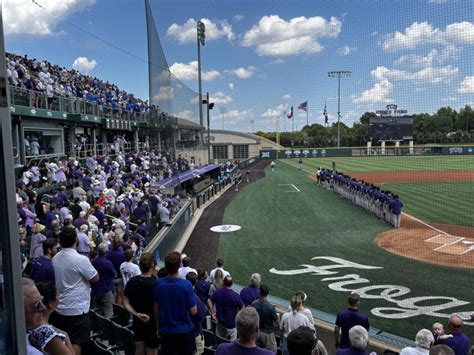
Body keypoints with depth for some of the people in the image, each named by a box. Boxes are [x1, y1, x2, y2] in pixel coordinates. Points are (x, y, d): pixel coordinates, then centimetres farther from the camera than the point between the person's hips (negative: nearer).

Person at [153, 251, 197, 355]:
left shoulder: (158, 284, -10)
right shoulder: (186, 284, -21)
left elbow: (156, 309, 1)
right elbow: (193, 311, -16)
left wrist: (158, 328, 15)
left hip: (166, 331, 3)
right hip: (184, 330, -3)